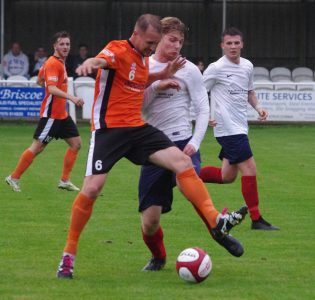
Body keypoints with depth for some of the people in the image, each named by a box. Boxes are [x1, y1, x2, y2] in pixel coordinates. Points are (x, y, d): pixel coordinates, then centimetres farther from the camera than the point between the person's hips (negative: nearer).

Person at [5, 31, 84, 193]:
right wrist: (71, 97, -39)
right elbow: (52, 89, -30)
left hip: (61, 114, 10)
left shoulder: (60, 62, 12)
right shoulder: (53, 64, -17)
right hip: (51, 114, -10)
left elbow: (40, 80, 24)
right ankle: (14, 178, 5)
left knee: (76, 143, 7)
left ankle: (64, 180, 12)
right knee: (37, 147, -5)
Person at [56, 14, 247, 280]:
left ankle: (215, 221, -8)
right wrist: (89, 64, -61)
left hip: (137, 128, 7)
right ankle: (69, 255, 1)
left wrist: (162, 75, 11)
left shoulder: (144, 58, 11)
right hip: (109, 128, -7)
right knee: (92, 188, -13)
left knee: (182, 161, -6)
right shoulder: (118, 50, -13)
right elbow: (100, 61, -36)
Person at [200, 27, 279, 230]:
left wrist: (258, 107, 6)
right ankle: (256, 219, -7)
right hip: (228, 128, -8)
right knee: (250, 170, -12)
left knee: (227, 176, 13)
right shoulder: (216, 68, -10)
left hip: (240, 128, 8)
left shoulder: (248, 66, 11)